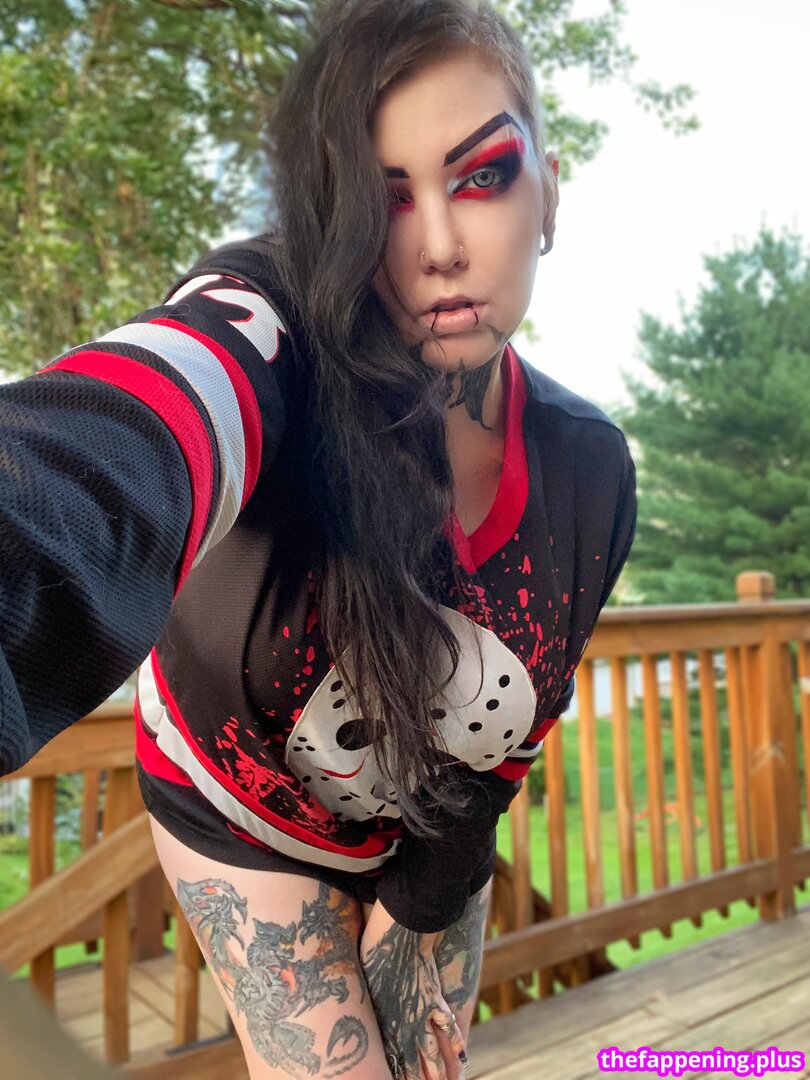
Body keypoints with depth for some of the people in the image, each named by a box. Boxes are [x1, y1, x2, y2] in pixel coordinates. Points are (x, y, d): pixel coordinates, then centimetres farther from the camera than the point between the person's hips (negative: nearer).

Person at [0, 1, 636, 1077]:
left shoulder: (590, 470, -19)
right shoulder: (273, 329, -32)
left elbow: (514, 724, -8)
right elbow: (102, 464, -57)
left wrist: (416, 908, -5)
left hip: (428, 836, 4)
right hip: (243, 813, -3)